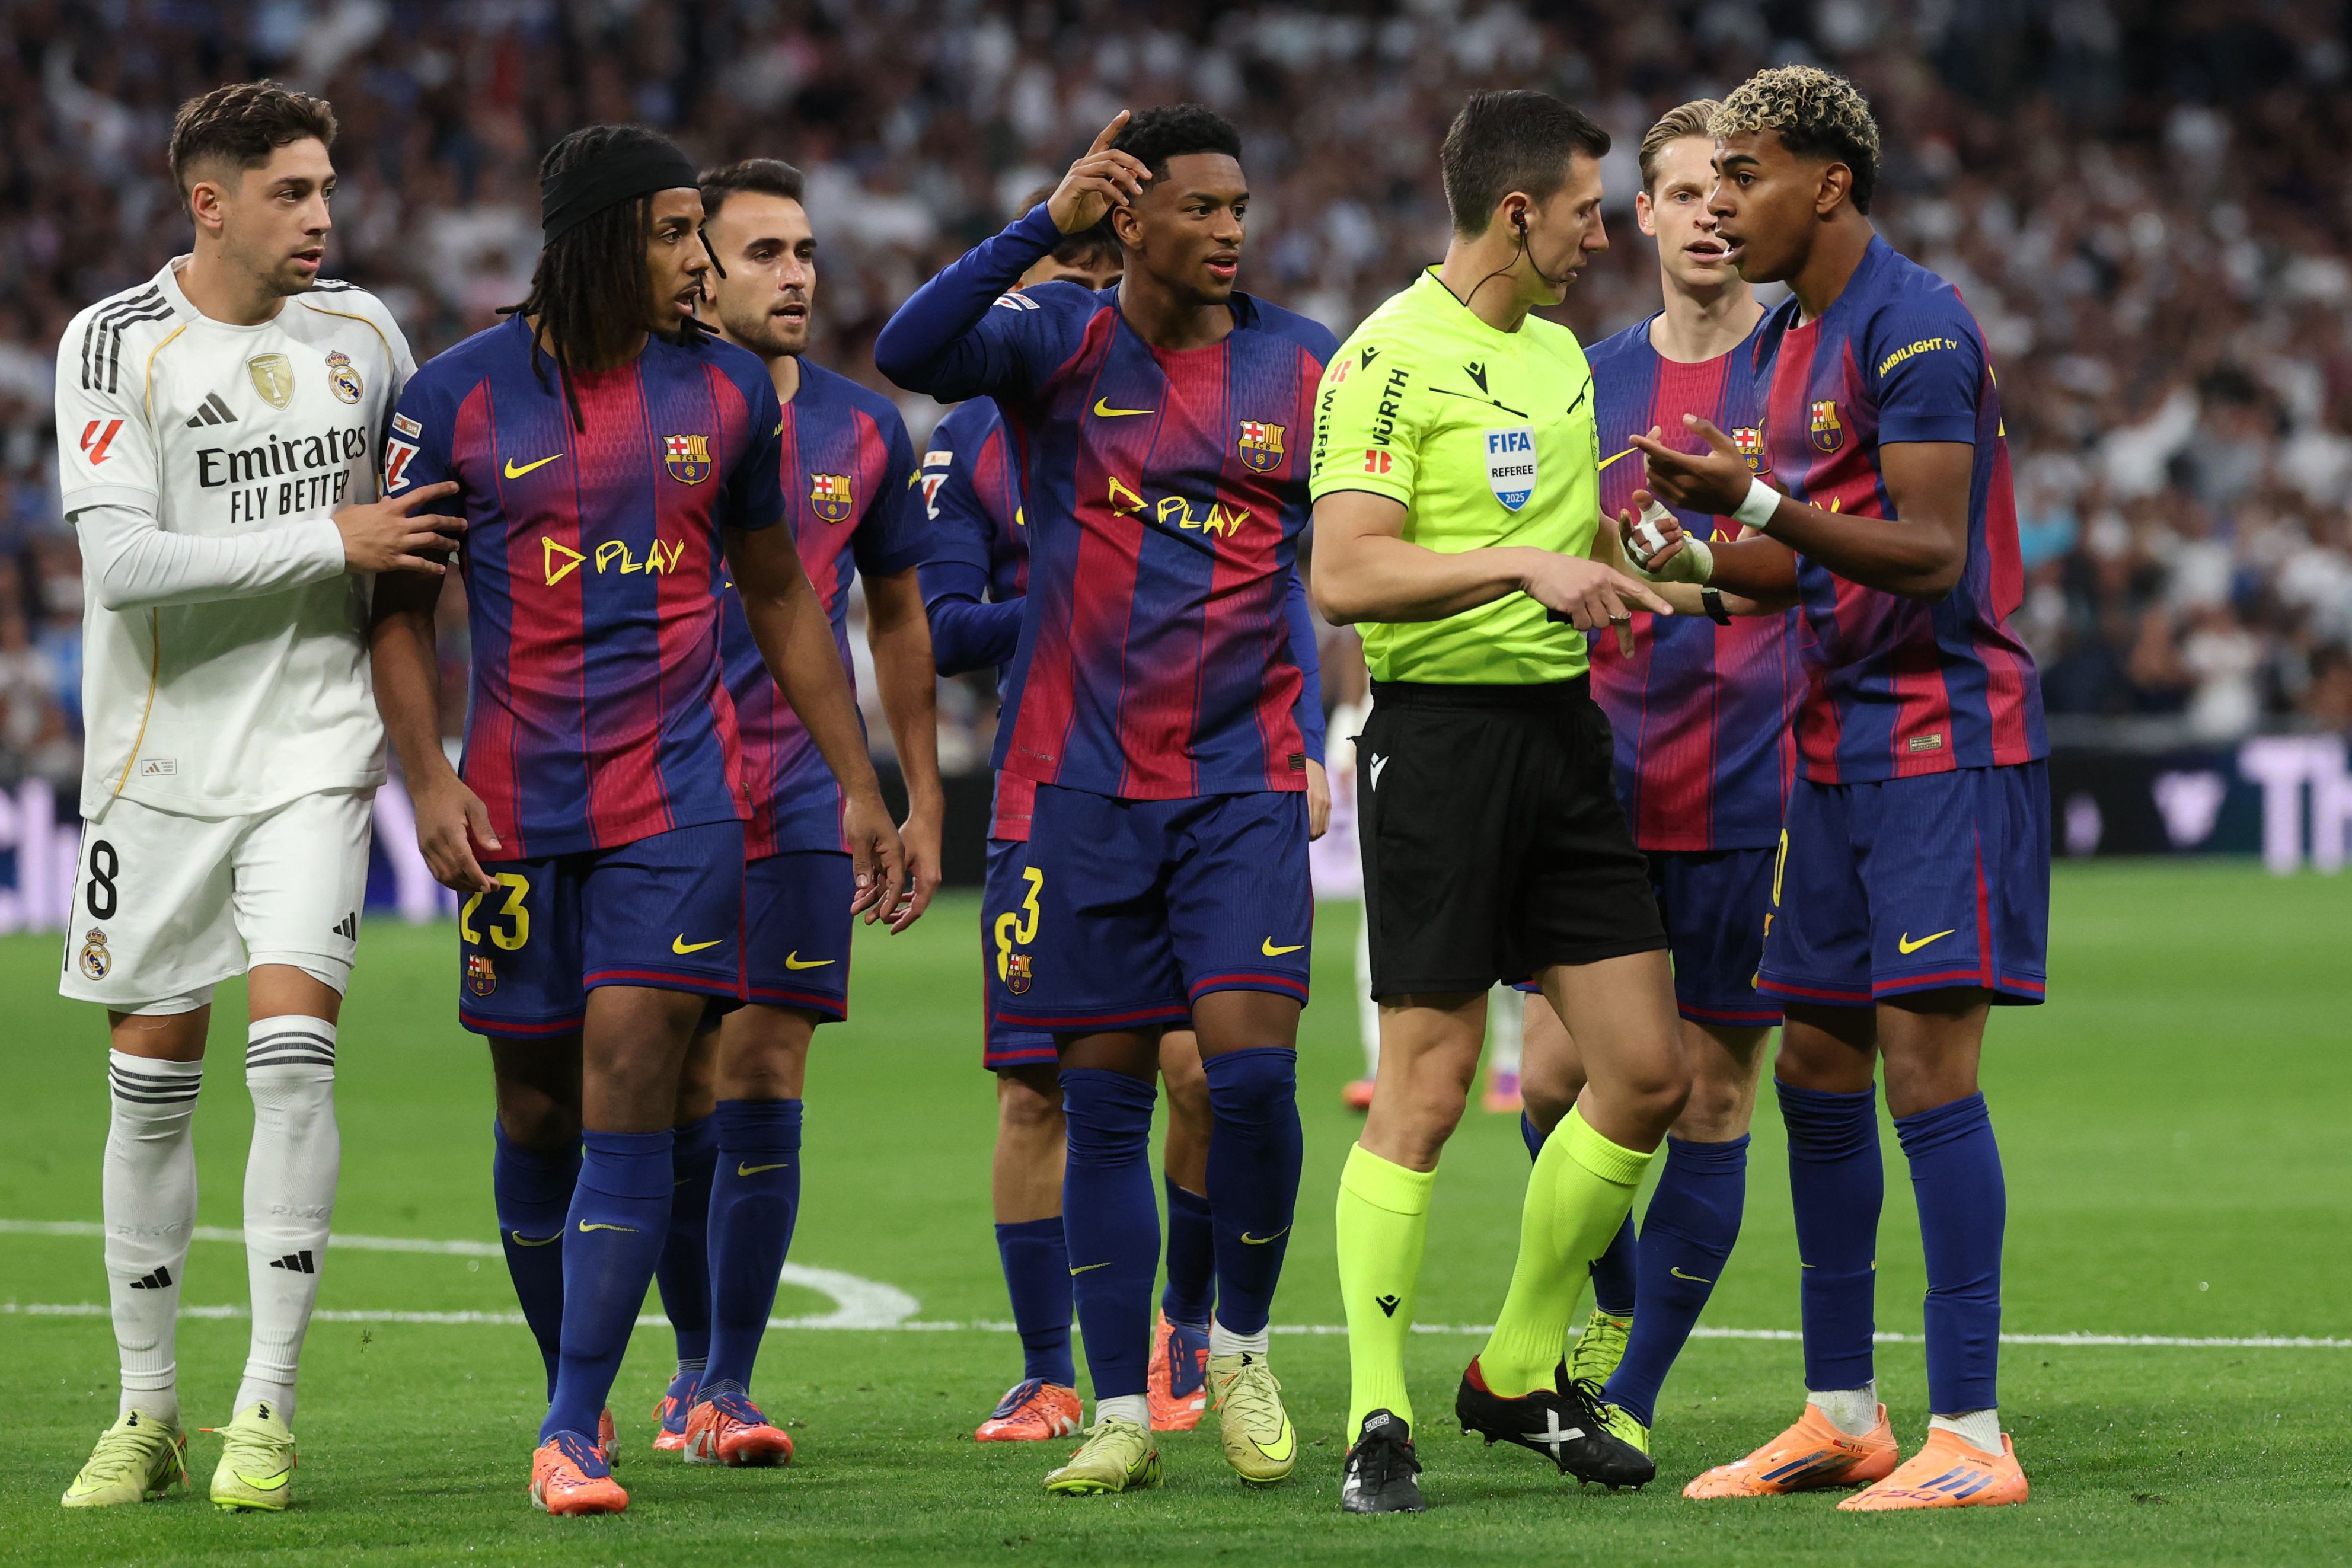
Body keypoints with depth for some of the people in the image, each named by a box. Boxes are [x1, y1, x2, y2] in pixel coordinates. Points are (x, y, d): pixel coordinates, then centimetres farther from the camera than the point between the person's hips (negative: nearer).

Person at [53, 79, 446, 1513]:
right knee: (152, 1083, 4)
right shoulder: (116, 344, -7)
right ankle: (148, 1413, 16)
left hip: (316, 751, 1)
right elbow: (121, 561, -18)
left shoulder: (362, 330, 6)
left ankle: (268, 1410, -8)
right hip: (163, 758, -1)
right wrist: (330, 543, -17)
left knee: (293, 1046, -13)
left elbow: (423, 508, 23)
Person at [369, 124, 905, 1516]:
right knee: (537, 1114, 6)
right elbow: (401, 603, 6)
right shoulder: (461, 396, -1)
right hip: (516, 809, 0)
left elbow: (779, 595, 17)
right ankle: (571, 1387, 26)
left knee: (629, 1085, -12)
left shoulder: (729, 392, 7)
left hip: (679, 797, 0)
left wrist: (859, 786, 16)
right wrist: (428, 778, -6)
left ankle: (575, 1433, -14)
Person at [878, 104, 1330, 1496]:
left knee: (1253, 1067, -13)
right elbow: (908, 353, -20)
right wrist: (1047, 226, -27)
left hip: (1245, 777, 1)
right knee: (1105, 1100, 2)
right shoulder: (1061, 341, -1)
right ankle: (1123, 1411, 9)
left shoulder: (1300, 366, 5)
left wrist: (1315, 742, 4)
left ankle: (1244, 1348, 10)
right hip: (1088, 778, -1)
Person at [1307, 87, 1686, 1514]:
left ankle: (1523, 1373, 19)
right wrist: (1525, 564, -24)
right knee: (1426, 1089, -6)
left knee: (1648, 1076, 4)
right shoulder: (1394, 358, -10)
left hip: (1561, 727, 8)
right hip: (1442, 731, -8)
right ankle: (1380, 1421, 2)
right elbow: (1346, 575, -20)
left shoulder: (1560, 353, 17)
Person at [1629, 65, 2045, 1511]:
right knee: (1816, 1068, 10)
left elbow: (1929, 553, -21)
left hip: (1946, 736, -9)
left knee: (1926, 1068, -12)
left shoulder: (1914, 326, -14)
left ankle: (1970, 1435, -10)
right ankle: (1842, 1415, 18)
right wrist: (1693, 561, 5)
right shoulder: (1793, 339, 15)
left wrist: (1757, 503, -28)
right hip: (1841, 741, 9)